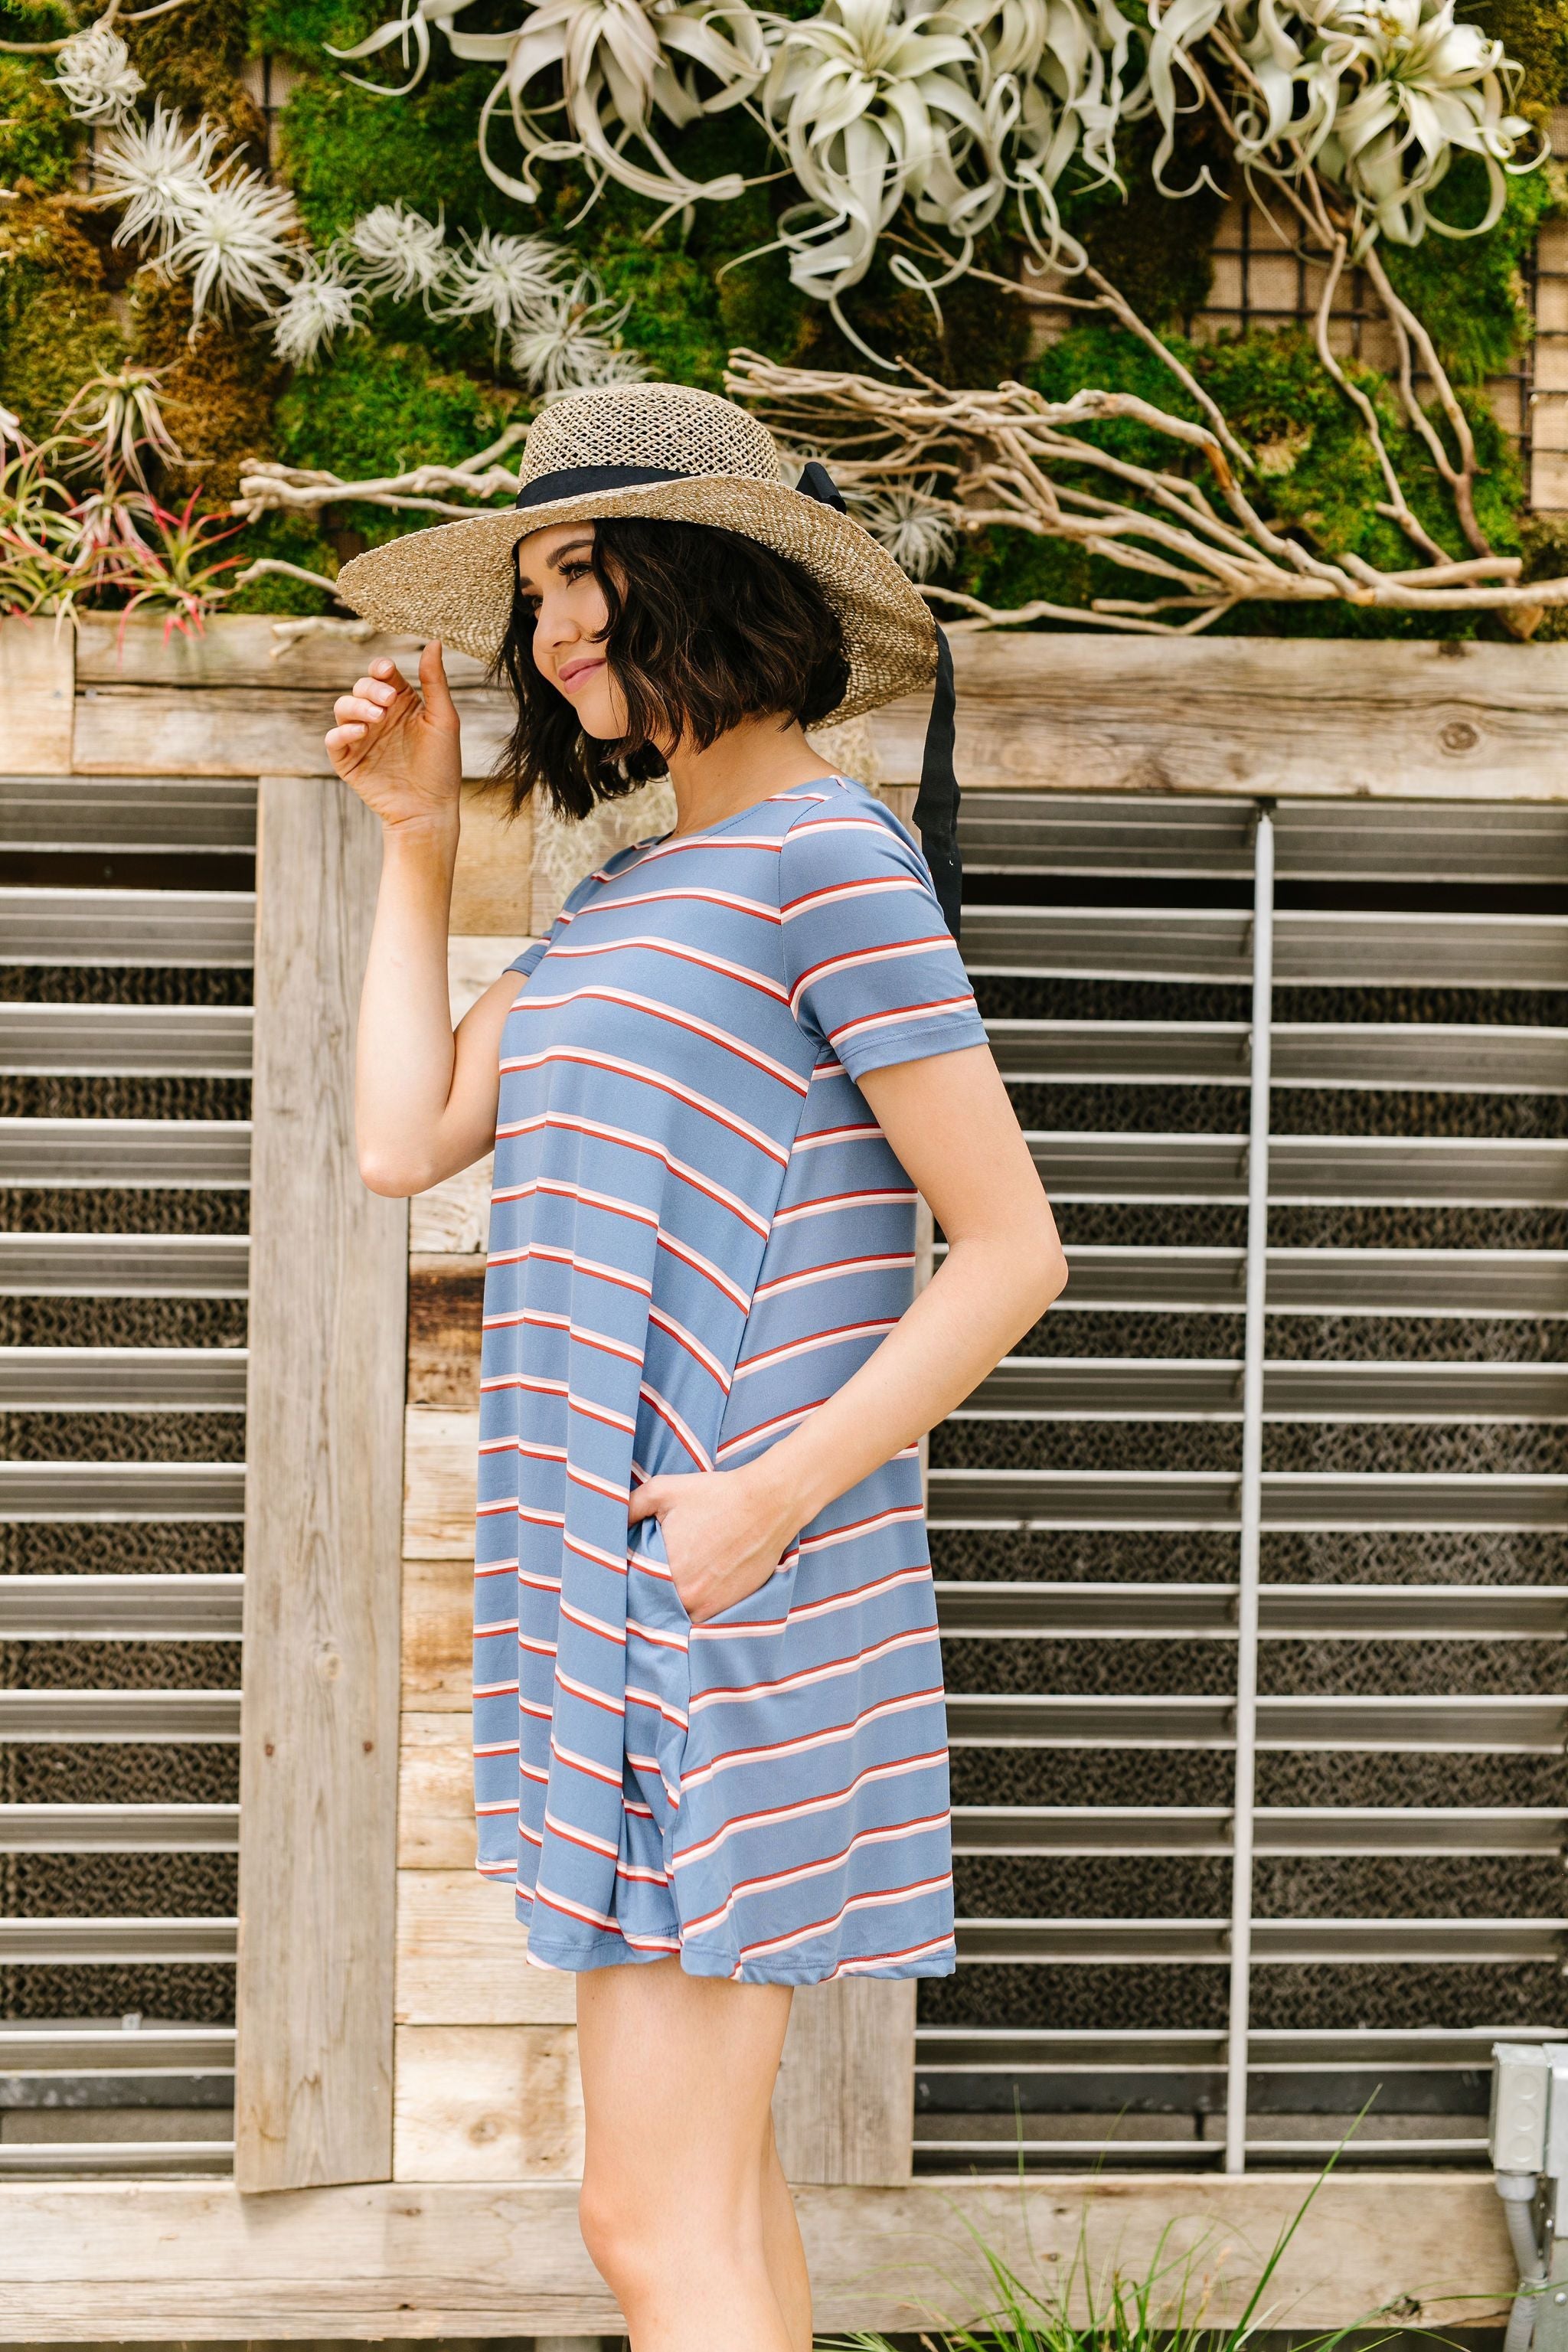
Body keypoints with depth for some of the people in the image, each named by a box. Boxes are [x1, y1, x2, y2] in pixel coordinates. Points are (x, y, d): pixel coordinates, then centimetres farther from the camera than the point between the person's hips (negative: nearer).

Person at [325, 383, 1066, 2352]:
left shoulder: (829, 861, -10)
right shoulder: (636, 892, 18)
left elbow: (1013, 1249, -13)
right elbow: (405, 1141, 13)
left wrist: (782, 1492, -21)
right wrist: (416, 841, 15)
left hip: (732, 1585, -9)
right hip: (614, 1581, 9)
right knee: (716, 2180, 13)